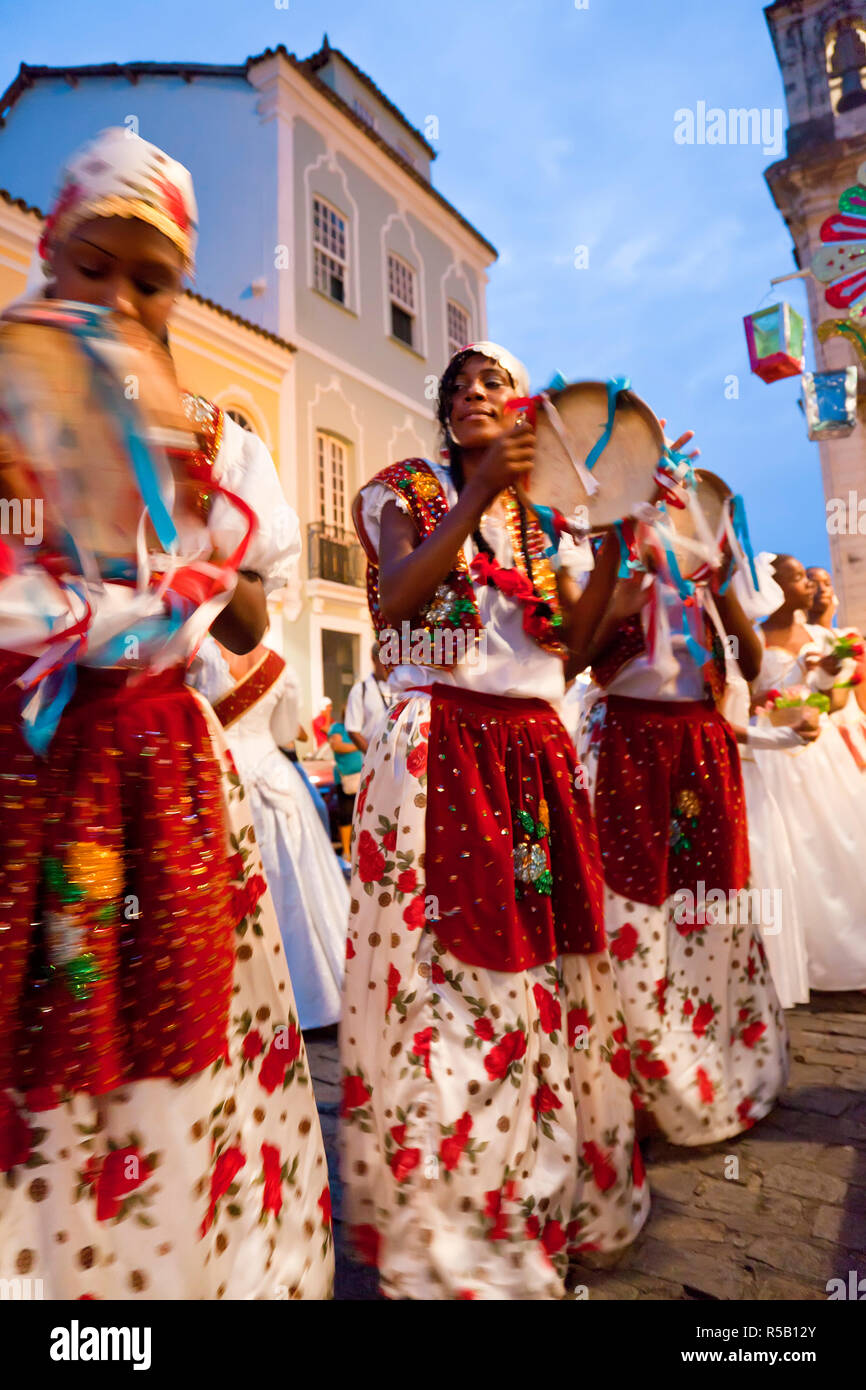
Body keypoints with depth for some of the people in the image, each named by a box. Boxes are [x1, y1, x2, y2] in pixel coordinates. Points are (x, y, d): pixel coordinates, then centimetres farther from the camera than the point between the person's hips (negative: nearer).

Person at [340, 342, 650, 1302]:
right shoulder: (407, 491, 8)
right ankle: (446, 1227, 13)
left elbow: (571, 644, 10)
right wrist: (479, 494, -16)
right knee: (440, 970, -5)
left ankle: (550, 1188, 28)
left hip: (536, 753, 5)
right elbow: (391, 605, -11)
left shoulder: (544, 520, 19)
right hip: (437, 747, -4)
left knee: (542, 963, 8)